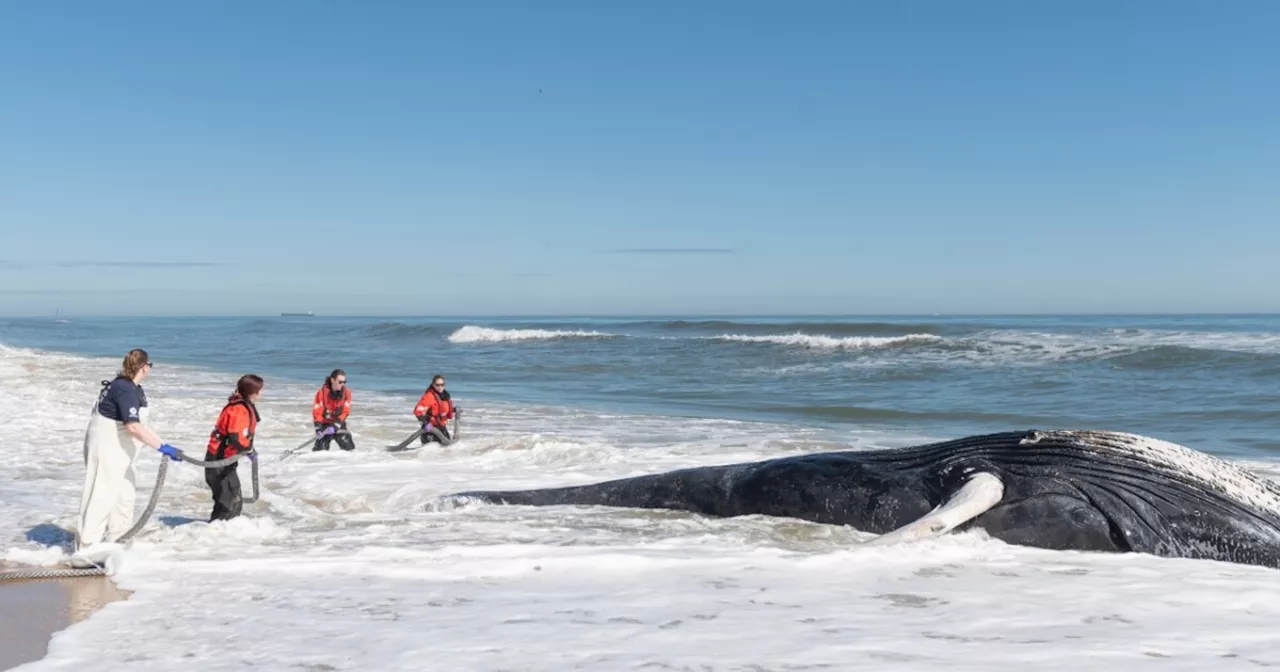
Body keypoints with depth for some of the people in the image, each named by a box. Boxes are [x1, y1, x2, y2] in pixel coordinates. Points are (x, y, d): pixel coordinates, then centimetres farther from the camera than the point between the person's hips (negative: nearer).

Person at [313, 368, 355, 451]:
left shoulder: (346, 392, -10)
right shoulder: (322, 392, -18)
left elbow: (345, 412, -12)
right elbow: (317, 412, -16)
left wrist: (335, 425, -23)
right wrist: (319, 428, -27)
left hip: (338, 423, 2)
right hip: (324, 423, -2)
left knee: (349, 448, -10)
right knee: (321, 450, -14)